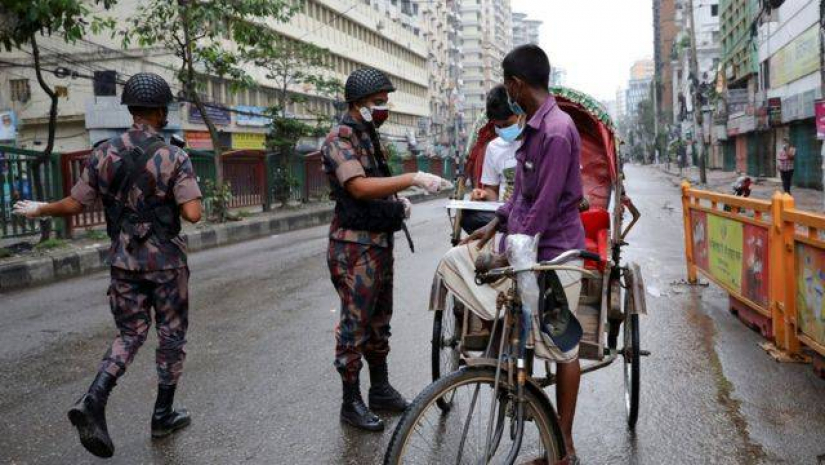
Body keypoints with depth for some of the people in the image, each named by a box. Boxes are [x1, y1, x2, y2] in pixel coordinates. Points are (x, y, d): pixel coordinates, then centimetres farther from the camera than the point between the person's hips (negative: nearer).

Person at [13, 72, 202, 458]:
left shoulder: (104, 154, -1)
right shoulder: (173, 157, -13)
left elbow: (74, 205, 3)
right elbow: (193, 213, -20)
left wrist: (40, 210, 23)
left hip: (124, 260, 4)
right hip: (165, 261, -4)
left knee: (130, 333, 16)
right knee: (171, 335, 12)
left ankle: (94, 400, -5)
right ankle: (163, 415, 20)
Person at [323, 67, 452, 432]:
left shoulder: (369, 137, 15)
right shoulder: (339, 139, -14)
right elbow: (359, 186, -29)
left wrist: (397, 202, 5)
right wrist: (413, 178, -35)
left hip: (380, 241, 9)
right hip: (354, 246, -9)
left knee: (379, 319, 16)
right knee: (355, 324, -1)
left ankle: (380, 389, 29)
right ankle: (351, 403, 10)